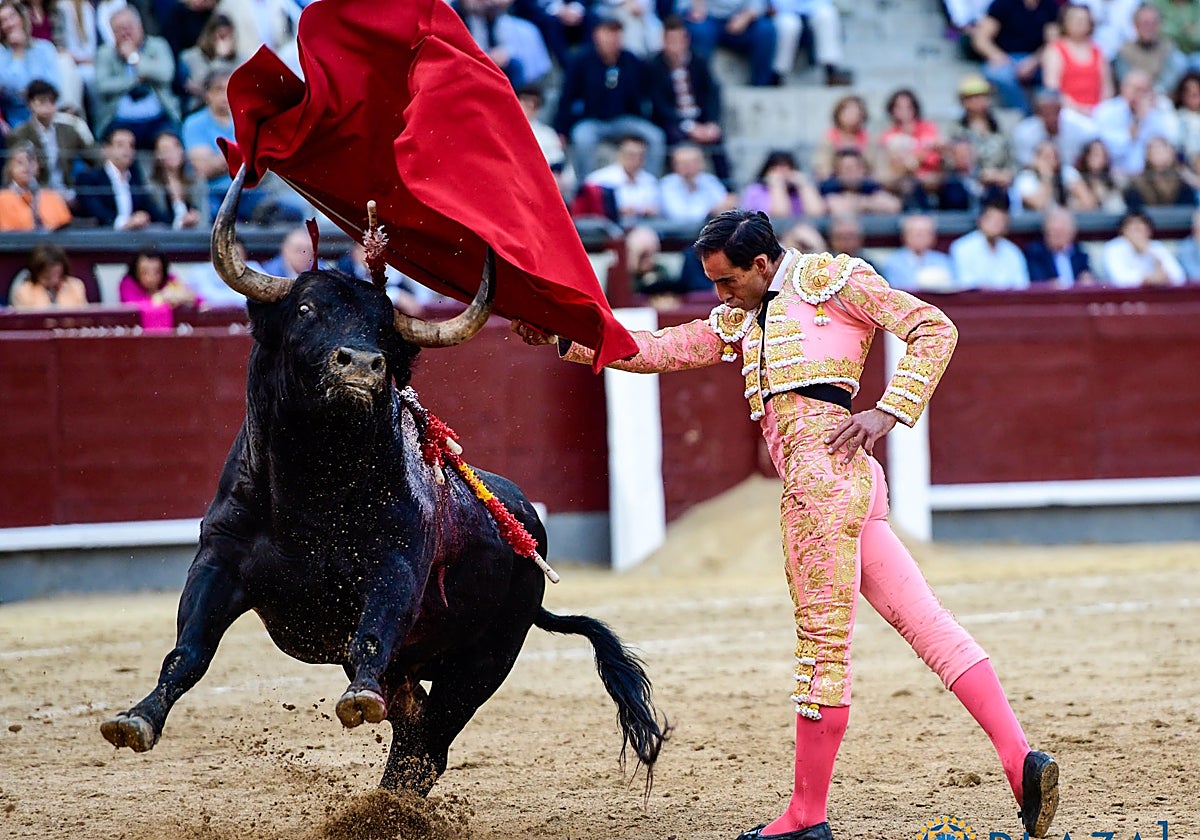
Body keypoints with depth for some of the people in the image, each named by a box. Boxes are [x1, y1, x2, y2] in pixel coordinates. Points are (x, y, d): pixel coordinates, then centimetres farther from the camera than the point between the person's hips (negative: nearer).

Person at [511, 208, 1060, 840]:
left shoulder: (828, 278, 6)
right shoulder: (741, 321, 29)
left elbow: (935, 329, 2)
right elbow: (658, 350, 28)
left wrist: (888, 411, -8)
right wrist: (566, 339, 19)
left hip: (825, 461, -8)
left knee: (823, 633, -7)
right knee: (926, 622, -1)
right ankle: (1017, 757, -8)